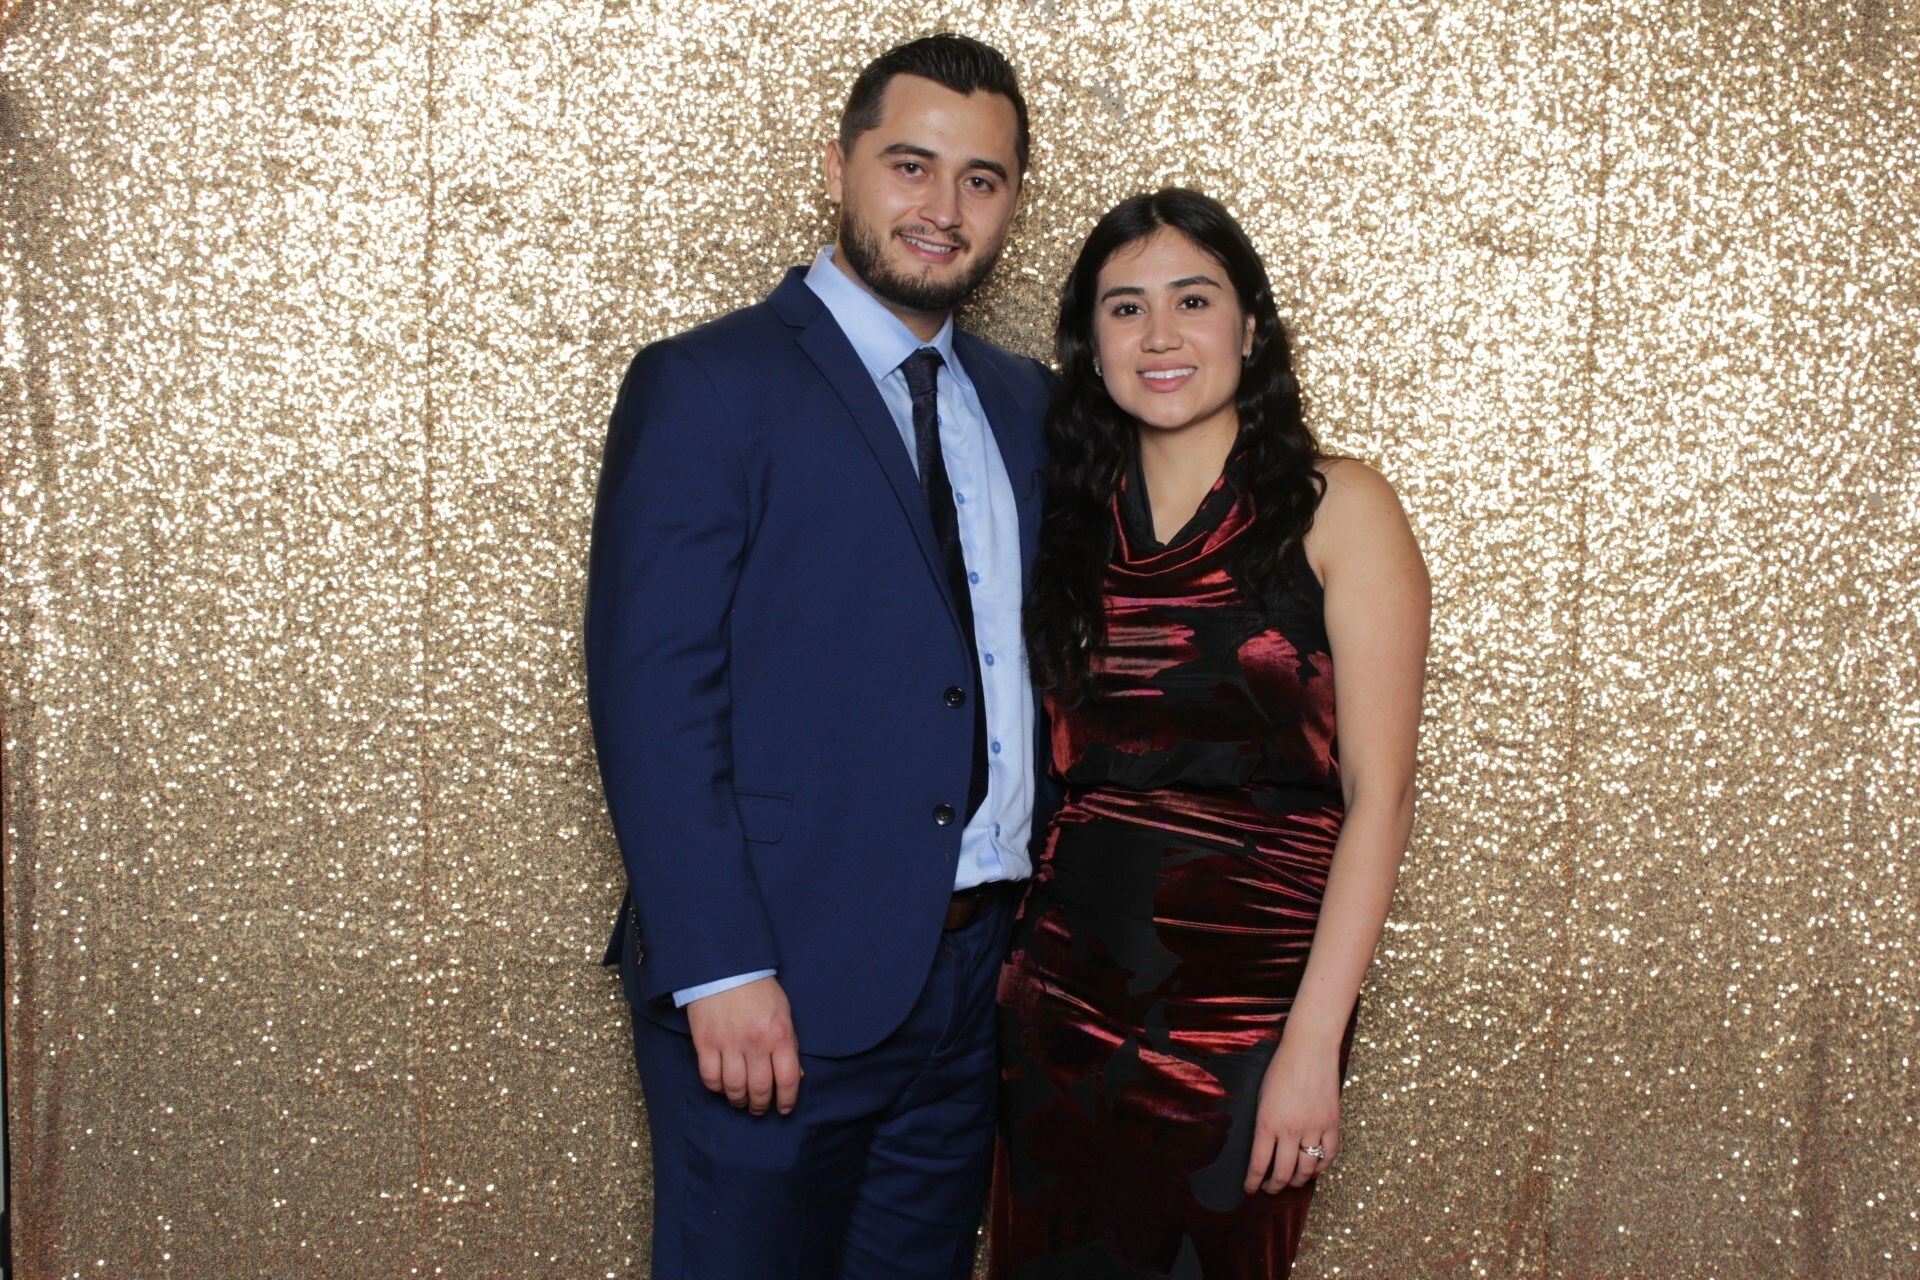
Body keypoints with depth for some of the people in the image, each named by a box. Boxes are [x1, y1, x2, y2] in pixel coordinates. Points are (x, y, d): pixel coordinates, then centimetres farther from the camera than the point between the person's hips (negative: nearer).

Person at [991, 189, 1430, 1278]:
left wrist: (1315, 1043, -17)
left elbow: (1380, 795, -11)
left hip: (1247, 994, -4)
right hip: (1065, 986, 4)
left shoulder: (1336, 509, -6)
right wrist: (1010, 951, 1)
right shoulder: (1075, 522, 7)